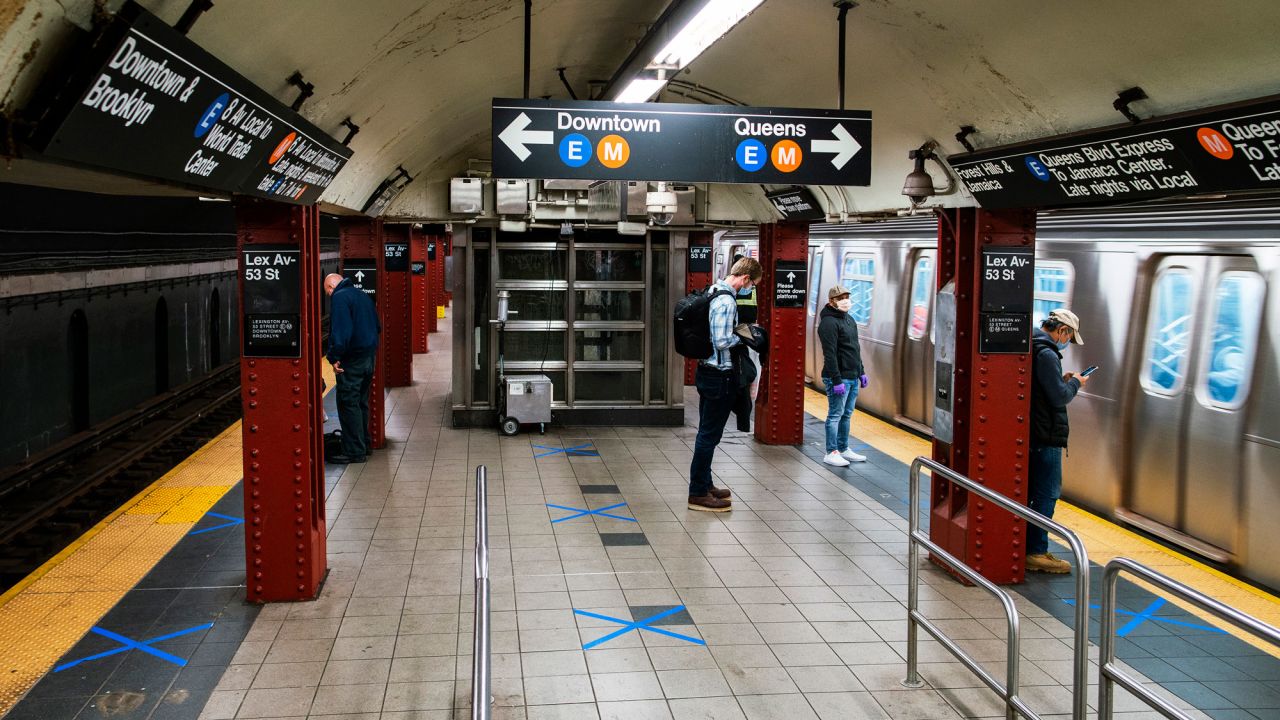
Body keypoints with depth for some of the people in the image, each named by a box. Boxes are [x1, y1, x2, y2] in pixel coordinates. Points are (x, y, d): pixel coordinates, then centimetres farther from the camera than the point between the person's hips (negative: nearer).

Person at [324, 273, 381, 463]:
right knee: (361, 401, 18)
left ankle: (354, 451, -4)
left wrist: (335, 357, -20)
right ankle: (365, 444, 25)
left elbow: (341, 331, -22)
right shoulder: (362, 295, 16)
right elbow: (378, 327, 21)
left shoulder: (339, 298, -12)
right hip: (369, 356, 9)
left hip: (352, 360, -9)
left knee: (348, 404, -4)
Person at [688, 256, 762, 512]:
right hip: (719, 376, -10)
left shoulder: (715, 292, 11)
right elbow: (722, 341, -24)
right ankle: (698, 494, 4)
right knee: (709, 435, -3)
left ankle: (704, 484, 30)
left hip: (708, 373, 10)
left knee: (707, 432, 18)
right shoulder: (726, 301, -21)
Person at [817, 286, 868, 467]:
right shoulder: (829, 323, -14)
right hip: (838, 378, -9)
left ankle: (843, 449, 23)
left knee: (846, 415, 14)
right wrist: (836, 380, -23)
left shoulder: (849, 319, 16)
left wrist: (861, 372, 20)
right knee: (835, 415, -4)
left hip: (853, 377, 9)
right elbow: (830, 355, -19)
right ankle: (831, 453, 1)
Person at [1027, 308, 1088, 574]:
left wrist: (1063, 380, 14)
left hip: (1031, 434, 10)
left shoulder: (1031, 348, 13)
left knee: (1030, 492, 15)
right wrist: (1075, 383, 0)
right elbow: (1059, 397, -17)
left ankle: (1026, 547, 22)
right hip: (1046, 437, -10)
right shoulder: (1046, 354, -17)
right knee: (1047, 493, -4)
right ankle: (1036, 553, 0)